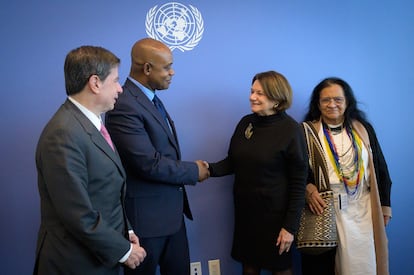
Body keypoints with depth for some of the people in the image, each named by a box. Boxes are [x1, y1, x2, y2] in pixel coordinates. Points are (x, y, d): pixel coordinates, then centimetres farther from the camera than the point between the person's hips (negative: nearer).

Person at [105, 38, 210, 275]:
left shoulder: (152, 98, 10)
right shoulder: (124, 106, -22)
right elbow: (149, 164, -25)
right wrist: (194, 171, -12)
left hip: (172, 210, 9)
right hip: (146, 215, -9)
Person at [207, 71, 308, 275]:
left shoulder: (291, 130, -13)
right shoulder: (245, 123, 0)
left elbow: (298, 183, -12)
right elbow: (232, 162, 9)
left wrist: (290, 226, -13)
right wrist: (210, 169, -12)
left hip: (275, 213, -4)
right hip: (244, 211, 4)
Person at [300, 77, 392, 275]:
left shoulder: (363, 130, 8)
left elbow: (379, 168, 11)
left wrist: (385, 205, 9)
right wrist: (308, 188, -19)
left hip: (361, 209, 2)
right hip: (323, 208, -2)